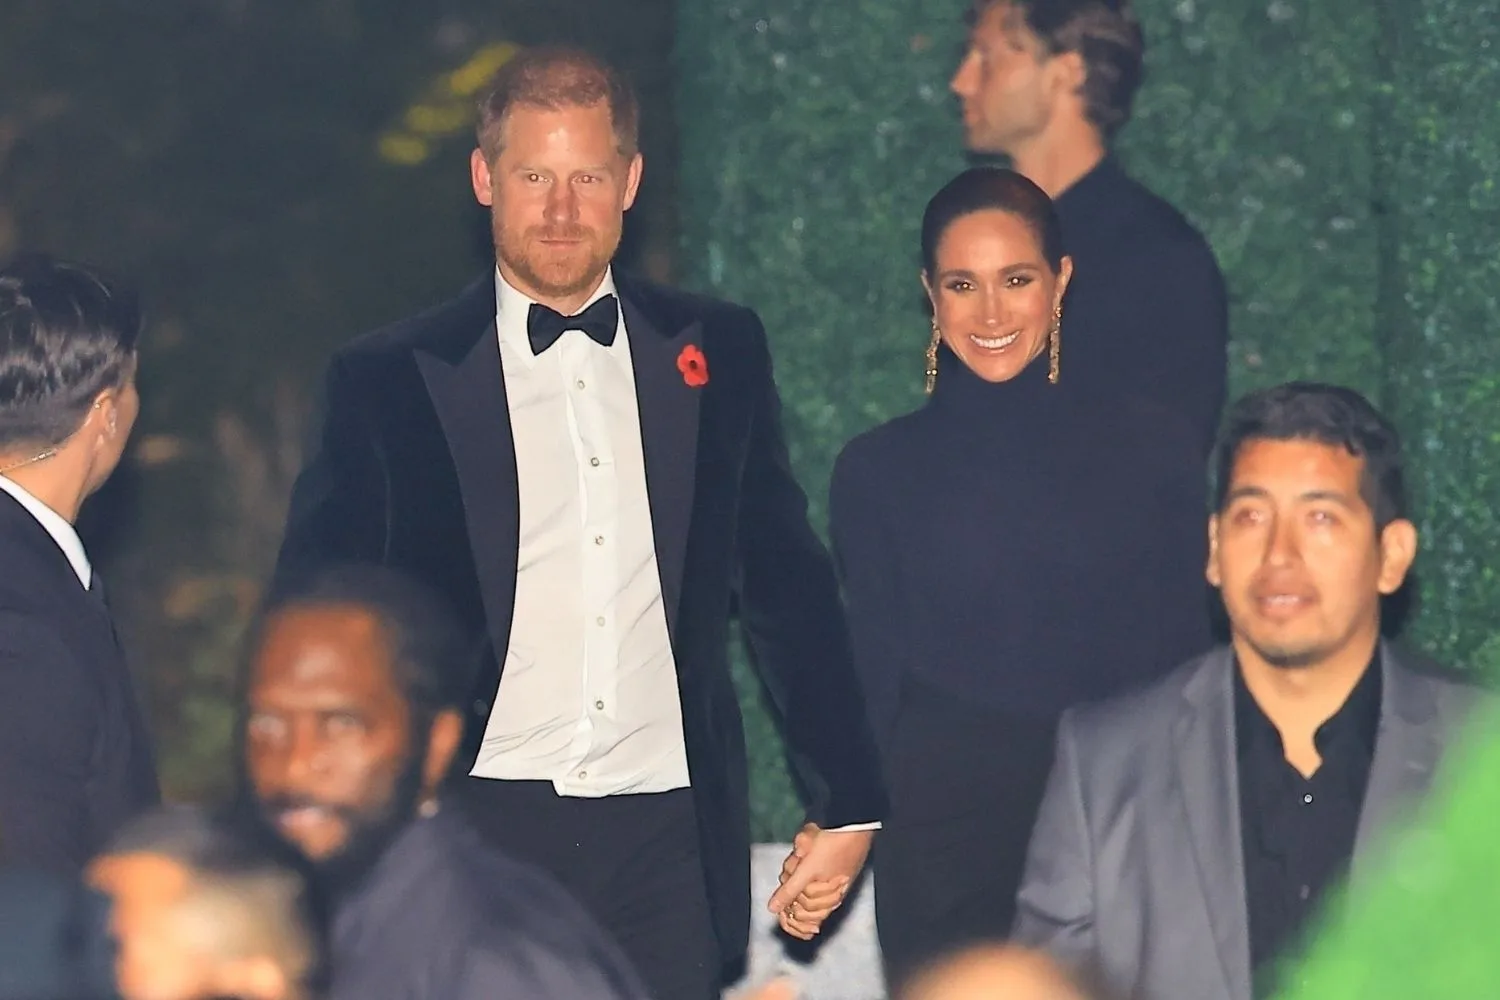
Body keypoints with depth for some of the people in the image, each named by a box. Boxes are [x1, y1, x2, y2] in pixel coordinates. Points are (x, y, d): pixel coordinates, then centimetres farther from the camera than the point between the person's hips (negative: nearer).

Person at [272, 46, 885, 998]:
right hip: (478, 836, -2)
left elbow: (788, 585, 15)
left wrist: (848, 803, 12)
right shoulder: (388, 381, 3)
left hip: (667, 844, 2)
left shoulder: (718, 353, 10)